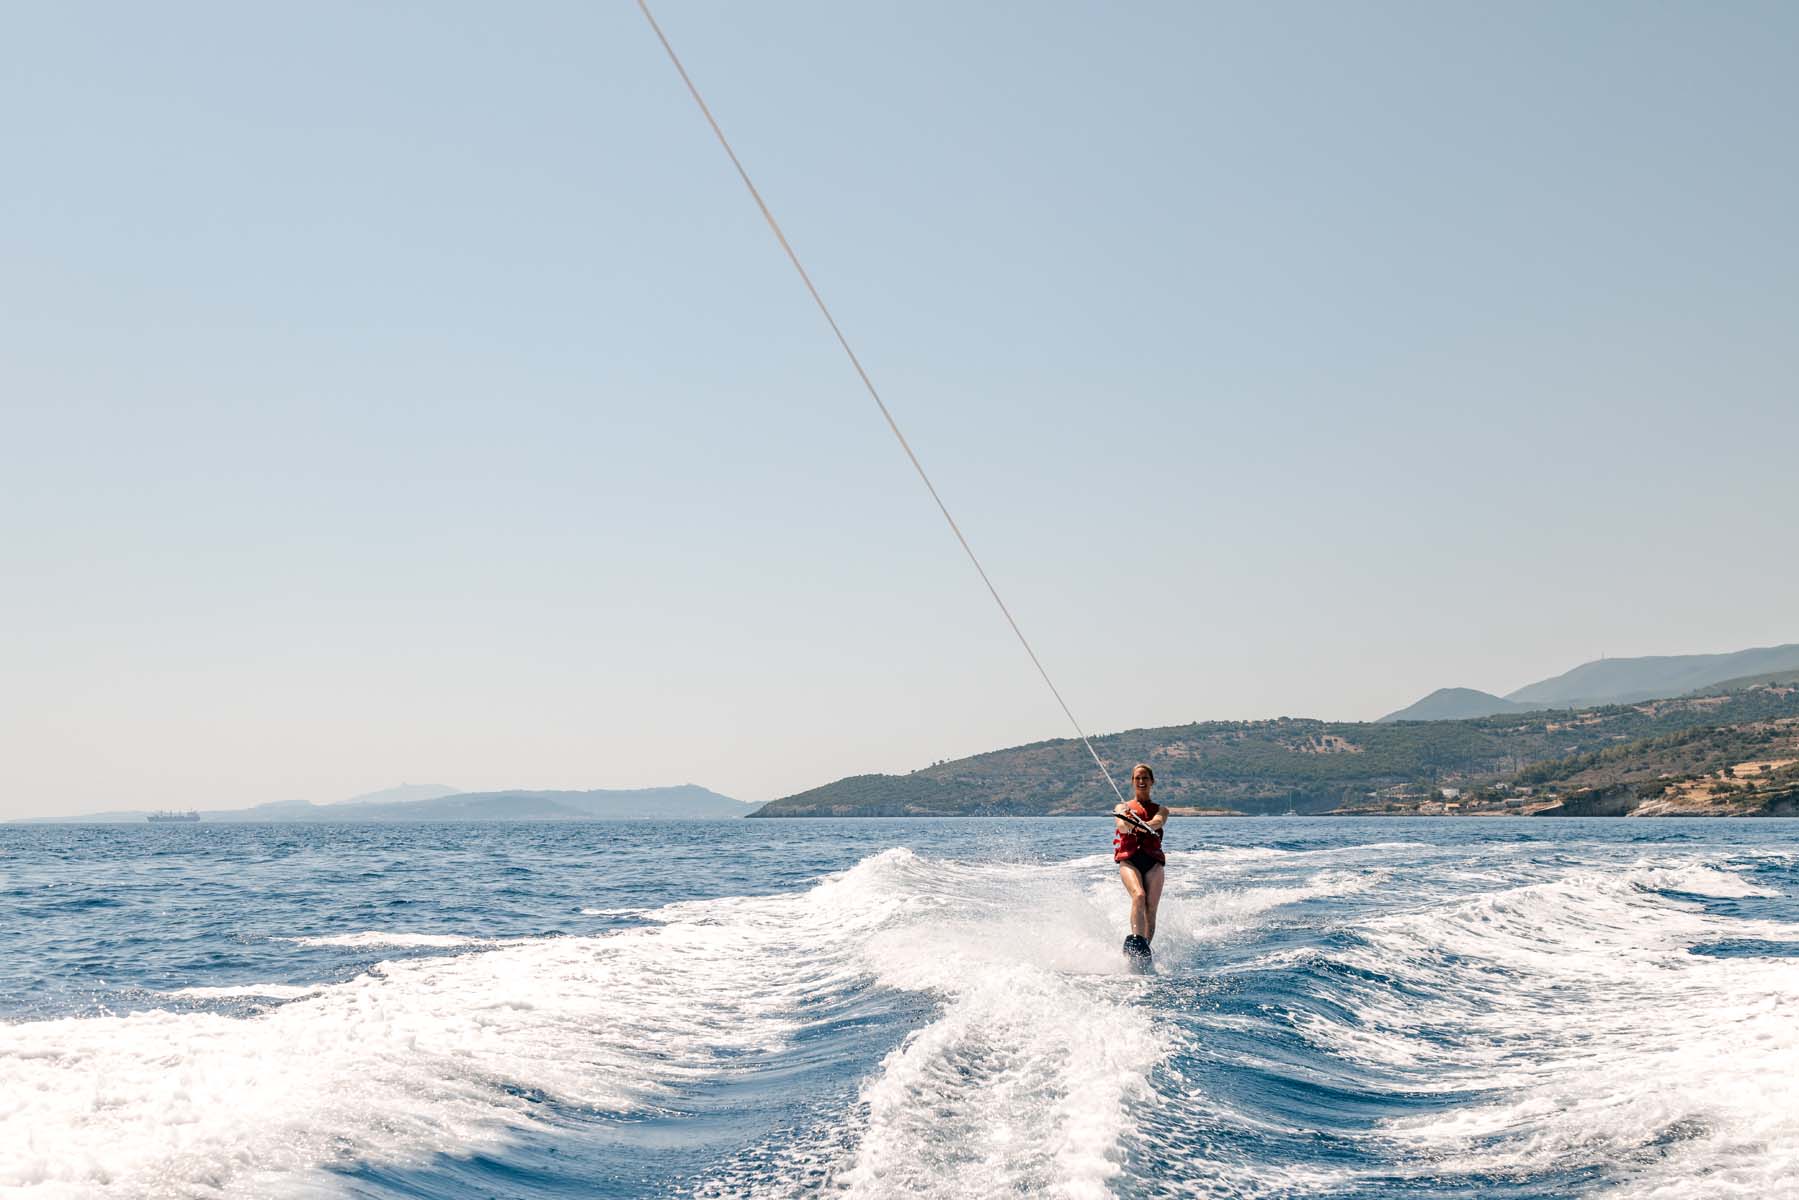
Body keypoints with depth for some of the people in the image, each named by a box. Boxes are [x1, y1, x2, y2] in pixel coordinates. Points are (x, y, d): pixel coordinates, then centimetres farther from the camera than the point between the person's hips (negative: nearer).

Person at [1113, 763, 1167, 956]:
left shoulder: (1160, 810, 20)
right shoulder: (1123, 807, 19)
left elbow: (1157, 822, -5)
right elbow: (1121, 826, -5)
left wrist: (1144, 825, -30)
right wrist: (1127, 823, -32)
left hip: (1153, 861, 2)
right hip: (1129, 859, -2)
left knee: (1151, 908, -13)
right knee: (1138, 896, -28)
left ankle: (1145, 949, -13)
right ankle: (1136, 941, -41)